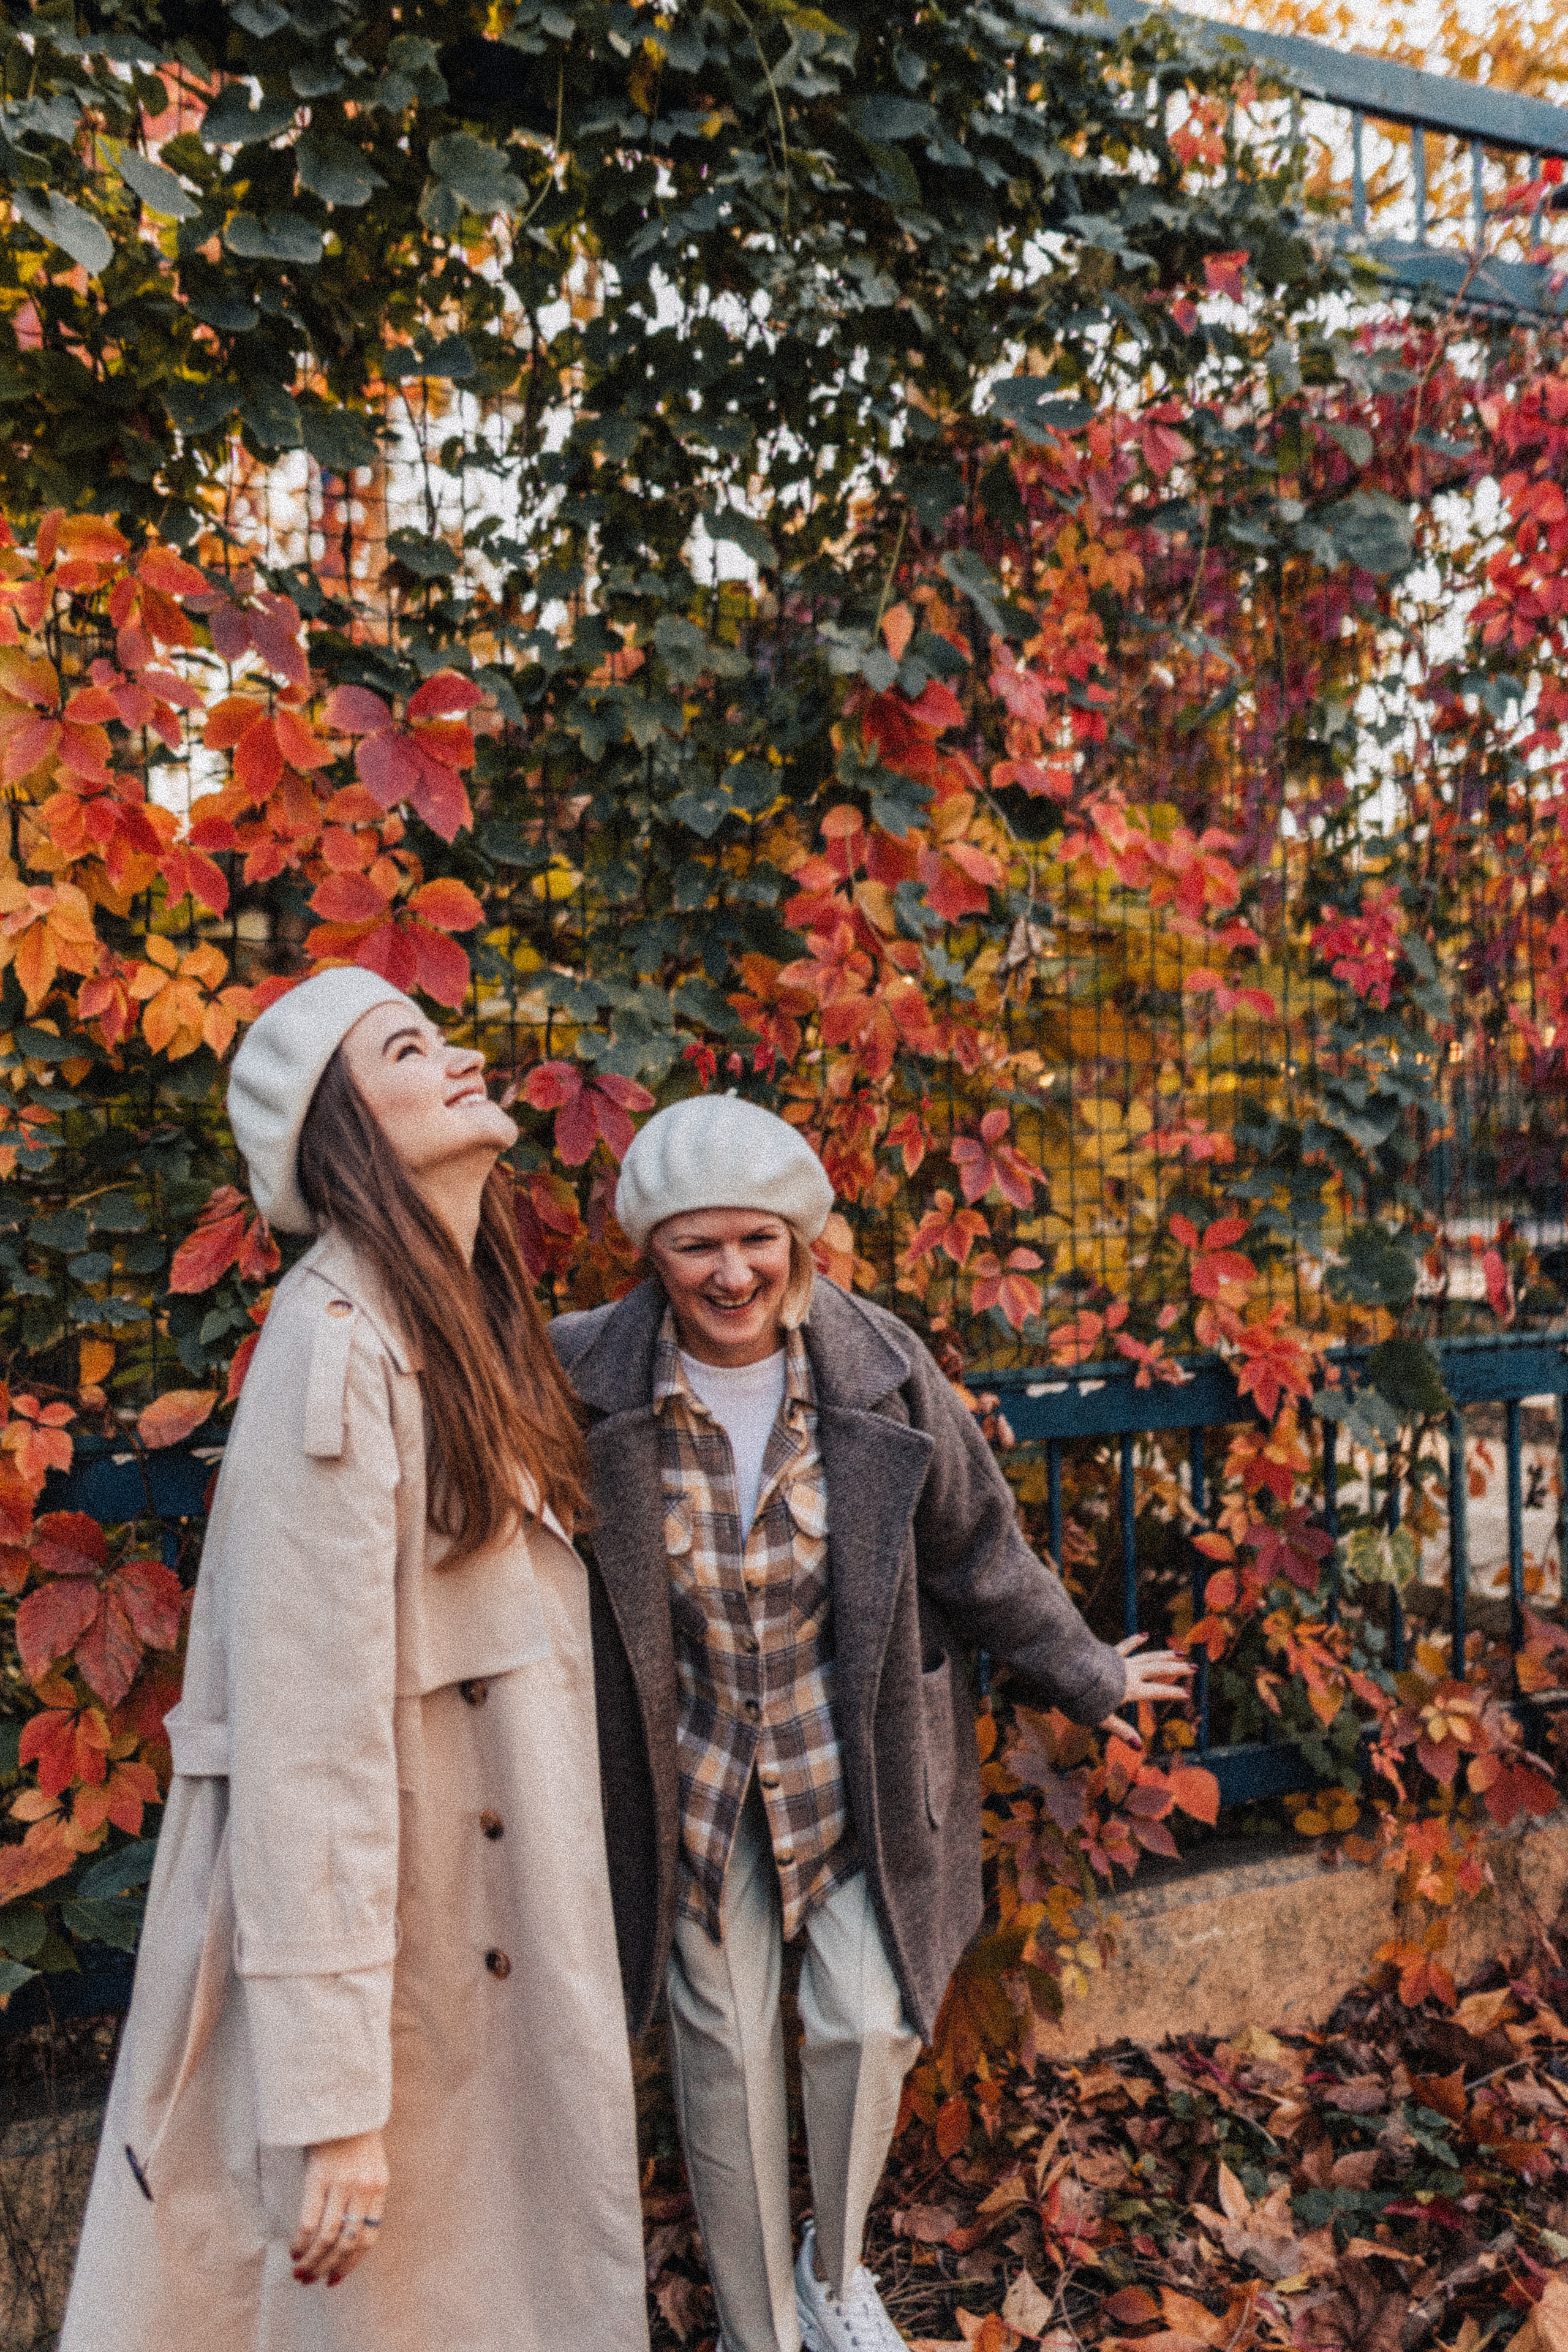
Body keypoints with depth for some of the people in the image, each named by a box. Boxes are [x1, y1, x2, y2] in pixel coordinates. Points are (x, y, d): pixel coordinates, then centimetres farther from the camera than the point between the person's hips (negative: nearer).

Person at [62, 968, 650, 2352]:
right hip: (367, 1892, -8)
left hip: (509, 1884, 8)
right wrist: (330, 2098, -21)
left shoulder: (479, 1323, 7)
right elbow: (309, 1728, -23)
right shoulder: (337, 1343, -21)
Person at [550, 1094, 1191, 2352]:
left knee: (865, 2024, 1)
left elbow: (980, 1546, -1)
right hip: (696, 1767, 0)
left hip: (854, 1758, 0)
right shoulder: (586, 1375, -18)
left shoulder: (877, 1365, -16)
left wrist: (1087, 1674, 9)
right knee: (725, 2047, 10)